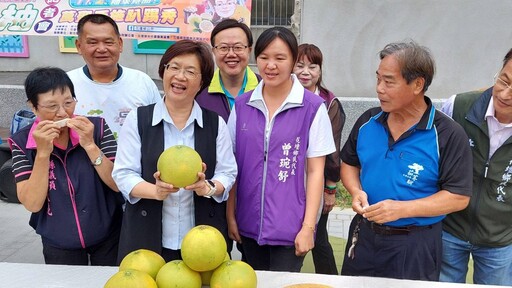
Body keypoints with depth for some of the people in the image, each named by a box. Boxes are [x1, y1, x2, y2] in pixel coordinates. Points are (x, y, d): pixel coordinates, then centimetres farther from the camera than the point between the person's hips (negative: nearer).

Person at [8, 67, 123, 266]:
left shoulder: (97, 127, -13)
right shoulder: (21, 143, -11)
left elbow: (118, 184, -16)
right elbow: (32, 204, -17)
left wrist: (89, 145, -26)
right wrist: (43, 152, -26)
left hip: (108, 237, 0)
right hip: (59, 246, 0)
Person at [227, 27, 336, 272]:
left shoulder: (313, 108, -8)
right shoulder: (241, 105, 2)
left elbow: (315, 171, -6)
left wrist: (308, 227, -8)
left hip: (290, 227, -3)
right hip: (248, 224, 4)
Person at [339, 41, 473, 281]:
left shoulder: (448, 135, -15)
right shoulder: (367, 122, -1)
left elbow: (458, 196, -14)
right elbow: (349, 163, 10)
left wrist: (403, 209, -24)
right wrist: (356, 191, -10)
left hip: (414, 245, -4)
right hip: (364, 235, 5)